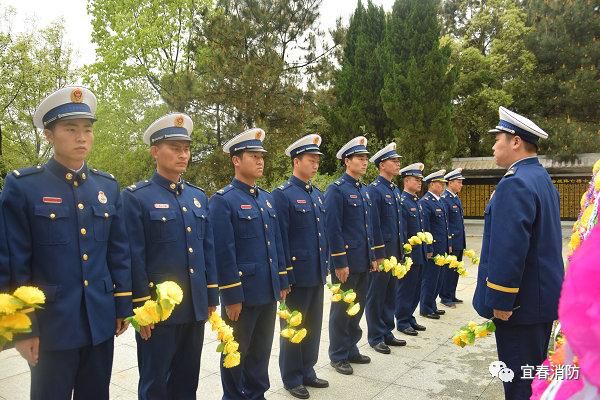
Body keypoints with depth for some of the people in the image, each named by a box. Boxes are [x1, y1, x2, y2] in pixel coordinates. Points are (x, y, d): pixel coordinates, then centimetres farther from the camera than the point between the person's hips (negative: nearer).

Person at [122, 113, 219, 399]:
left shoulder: (199, 196, 9)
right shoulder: (136, 196, -8)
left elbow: (208, 250, 10)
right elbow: (134, 257, -11)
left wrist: (211, 298, 9)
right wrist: (141, 307, -12)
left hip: (196, 307, 5)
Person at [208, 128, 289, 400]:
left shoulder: (267, 198, 11)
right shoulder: (222, 200, -12)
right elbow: (223, 253, -16)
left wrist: (282, 282, 12)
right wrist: (231, 296, -17)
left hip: (268, 291, 7)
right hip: (242, 292, -7)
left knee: (261, 350, 18)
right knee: (237, 352, 11)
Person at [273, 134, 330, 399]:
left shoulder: (317, 194, 11)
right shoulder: (282, 194, -13)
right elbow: (280, 239, -15)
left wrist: (326, 266, 12)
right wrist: (284, 277, -16)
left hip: (317, 275, 7)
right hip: (297, 275, -7)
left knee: (313, 326, 17)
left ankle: (307, 372, 34)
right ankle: (292, 378, 25)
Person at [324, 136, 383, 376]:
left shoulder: (365, 191, 13)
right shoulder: (336, 189, -13)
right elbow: (332, 229, -18)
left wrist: (373, 256, 13)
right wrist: (339, 263, -19)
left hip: (363, 262, 8)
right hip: (346, 262, -8)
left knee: (358, 308, 17)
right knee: (342, 309, 5)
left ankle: (351, 349, 32)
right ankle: (338, 356, 20)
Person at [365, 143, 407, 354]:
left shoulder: (395, 190, 12)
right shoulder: (375, 189, -13)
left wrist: (402, 249, 15)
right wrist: (379, 255, -18)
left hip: (395, 251, 8)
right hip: (381, 251, -8)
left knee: (390, 295, 16)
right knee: (376, 296, 5)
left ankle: (387, 333, 29)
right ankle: (376, 337, 17)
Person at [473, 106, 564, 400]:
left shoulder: (515, 183, -21)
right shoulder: (541, 178, 12)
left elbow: (509, 249, -27)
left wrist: (500, 300, -20)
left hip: (520, 300, -10)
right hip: (542, 295, 10)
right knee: (534, 371, 21)